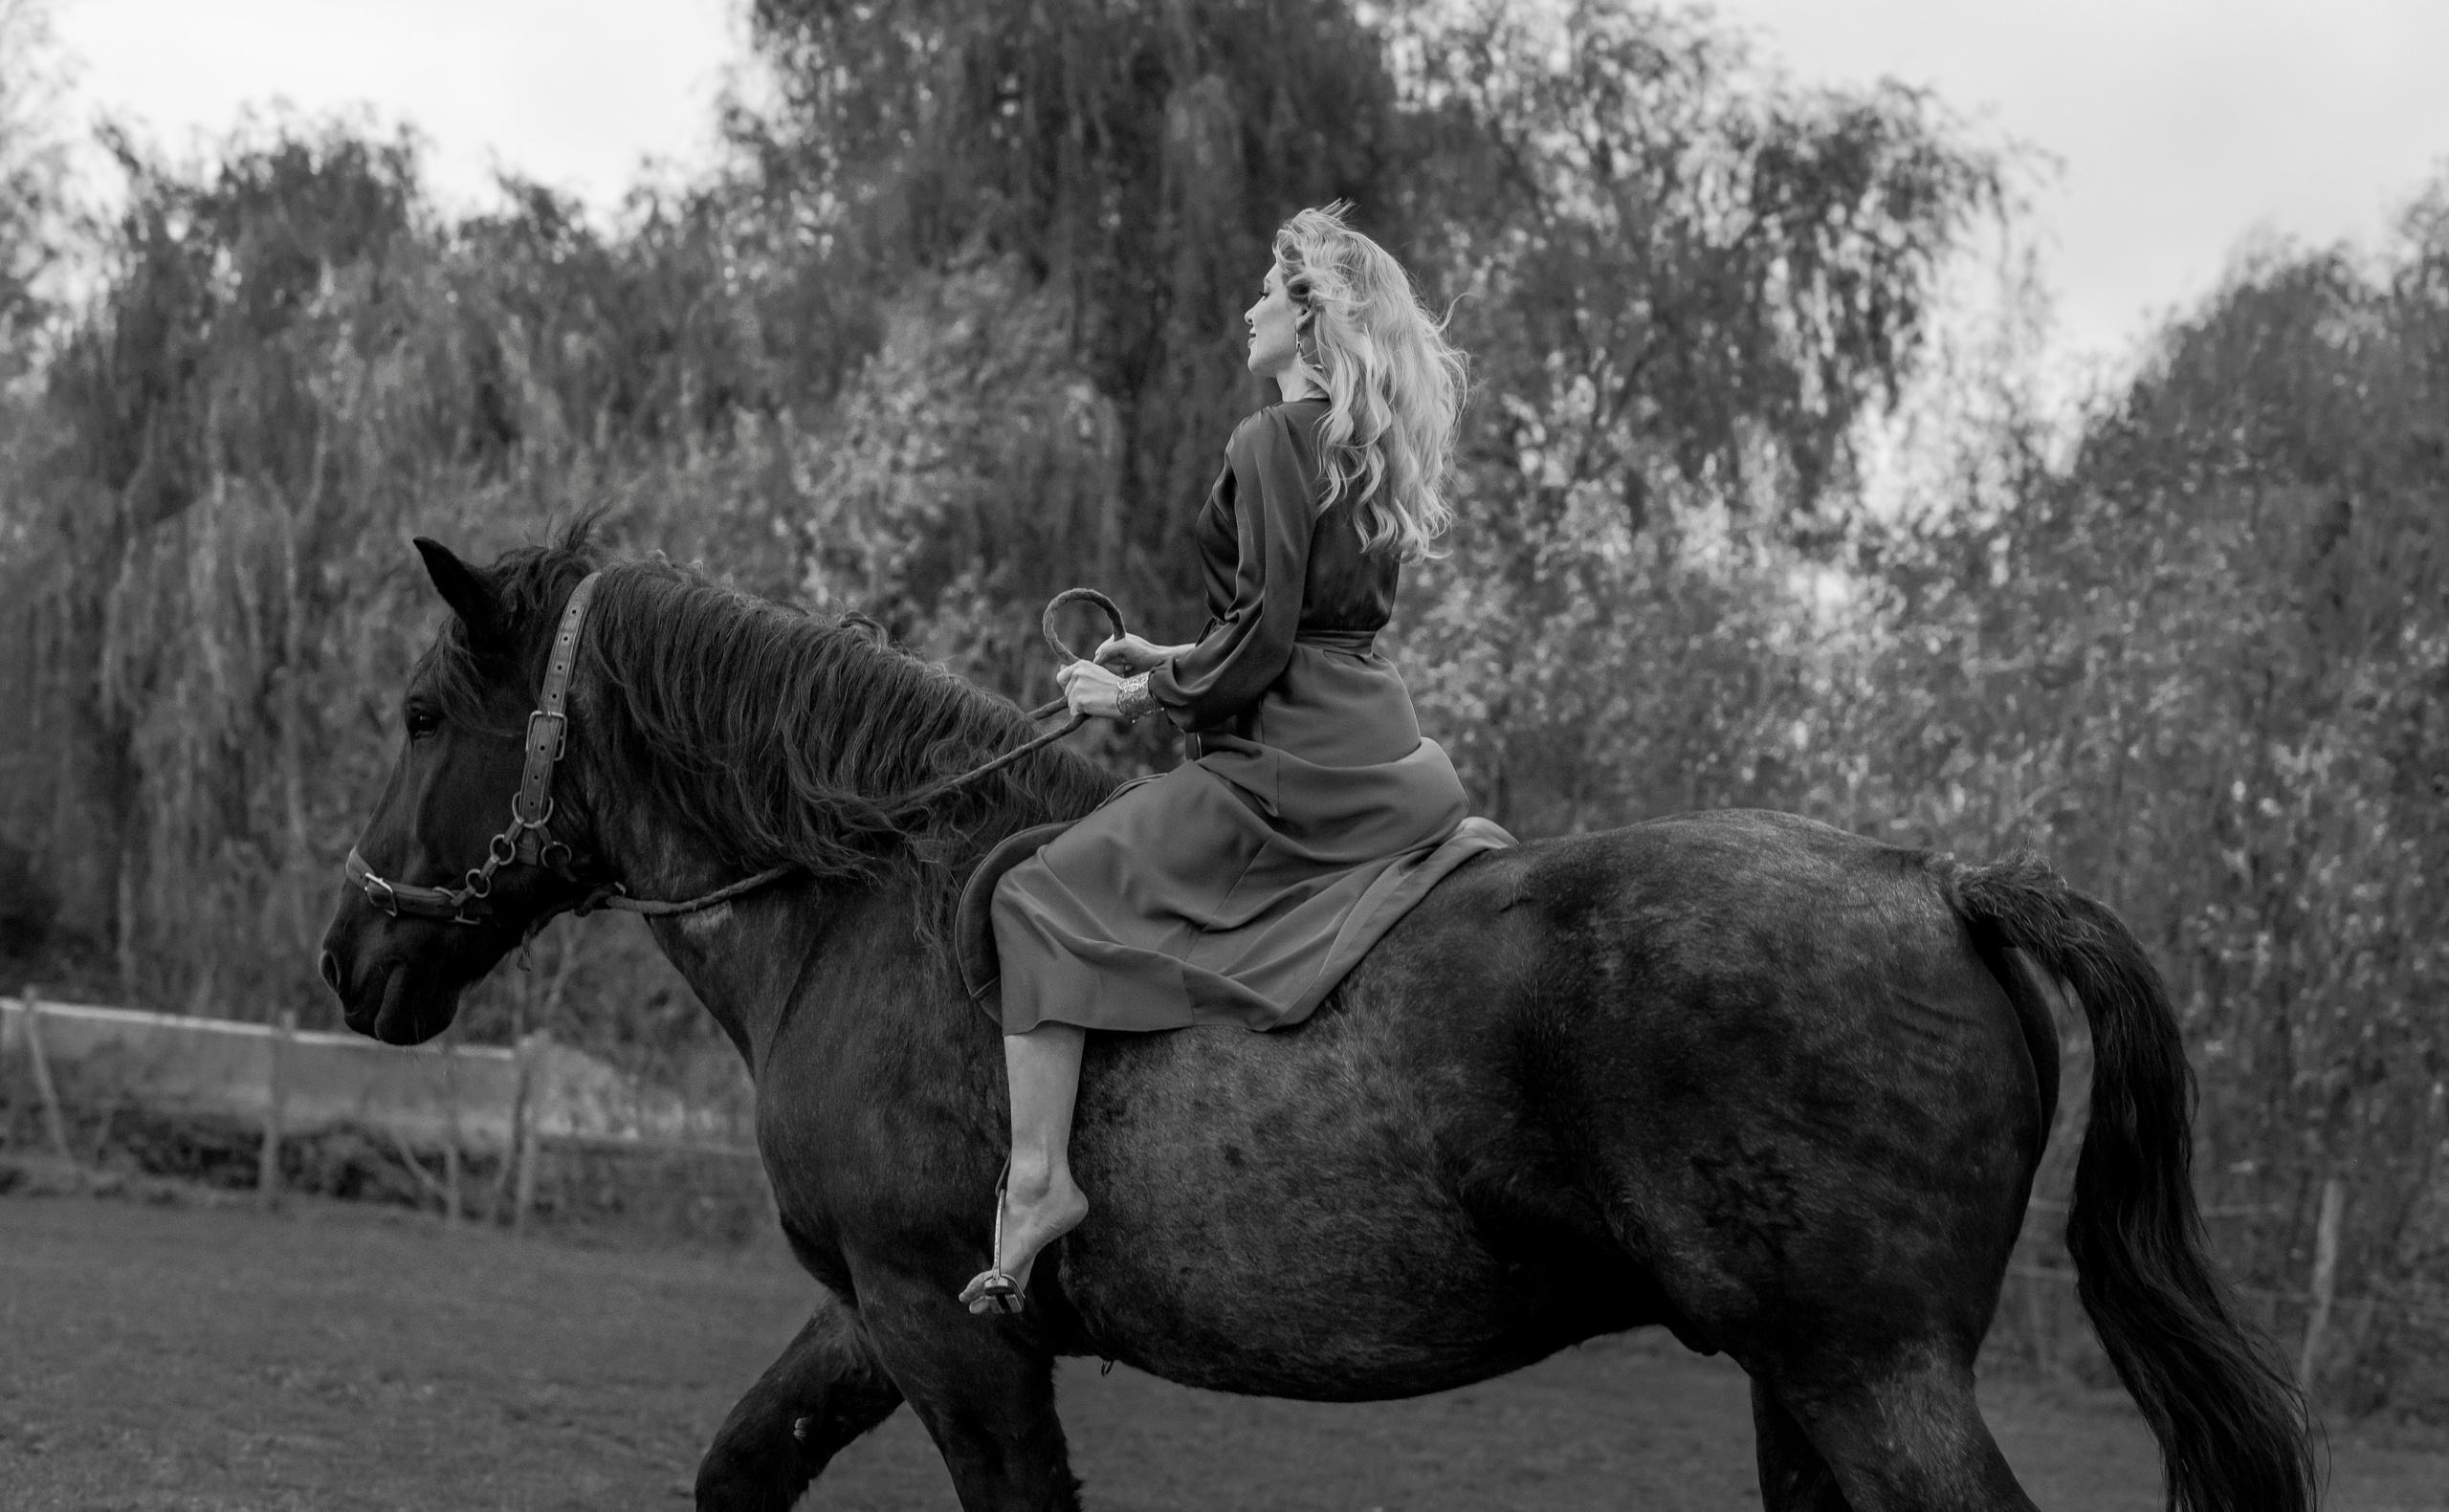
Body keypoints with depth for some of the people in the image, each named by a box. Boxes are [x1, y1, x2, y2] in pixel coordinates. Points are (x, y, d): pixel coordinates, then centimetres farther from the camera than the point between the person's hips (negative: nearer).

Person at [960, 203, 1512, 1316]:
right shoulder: (1370, 448, 16)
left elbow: (1260, 647, -16)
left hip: (1291, 767, -9)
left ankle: (1035, 1178, -13)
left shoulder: (1274, 443, -11)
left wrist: (1139, 695, -2)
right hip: (1386, 753, 9)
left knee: (1039, 899, -6)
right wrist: (1172, 660, 22)